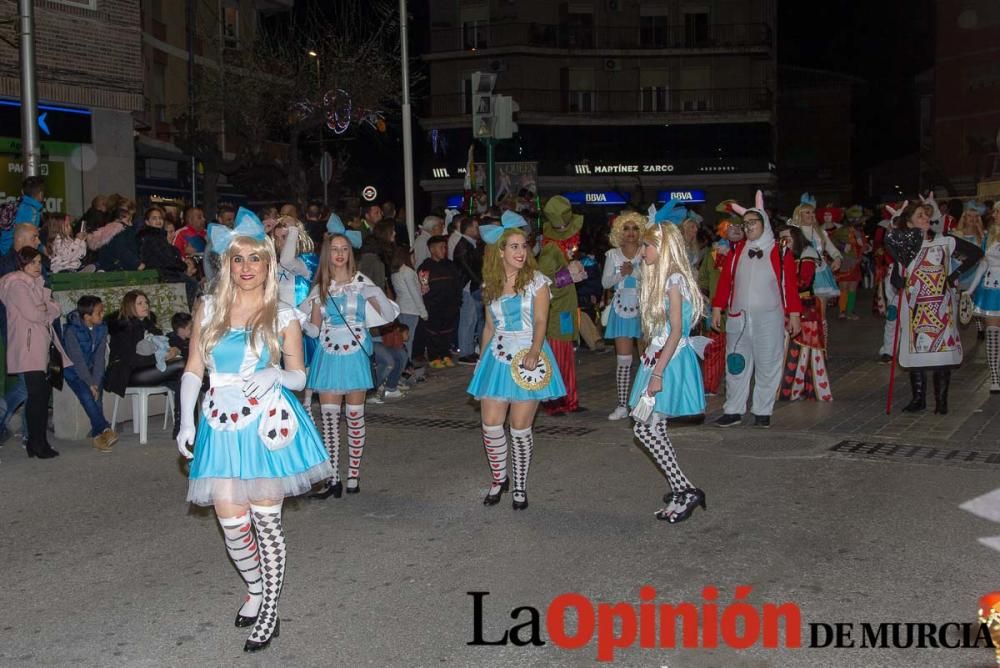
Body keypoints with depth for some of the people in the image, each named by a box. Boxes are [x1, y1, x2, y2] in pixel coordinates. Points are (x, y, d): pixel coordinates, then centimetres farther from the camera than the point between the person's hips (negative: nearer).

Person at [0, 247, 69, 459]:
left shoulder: (37, 284, 20)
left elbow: (55, 309, 12)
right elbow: (32, 314, -16)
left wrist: (42, 309, -6)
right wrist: (46, 311, 2)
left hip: (42, 346, 8)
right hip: (28, 348, -8)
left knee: (42, 393, 6)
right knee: (37, 395, -10)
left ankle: (36, 443, 11)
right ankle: (38, 443, -7)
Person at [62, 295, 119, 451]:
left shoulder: (102, 328, -6)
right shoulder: (71, 330, -20)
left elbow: (100, 357, -8)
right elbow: (77, 359, -21)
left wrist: (96, 382, -18)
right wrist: (90, 384, -22)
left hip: (93, 370, 4)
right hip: (74, 371, -4)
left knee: (96, 395, -18)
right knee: (86, 395, -26)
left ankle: (98, 435, -13)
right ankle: (105, 430, -28)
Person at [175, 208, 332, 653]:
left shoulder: (283, 317, 1)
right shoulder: (209, 310, 7)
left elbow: (298, 377, 5)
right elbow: (193, 371, 9)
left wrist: (275, 374, -17)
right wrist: (186, 422, 0)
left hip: (267, 424, -2)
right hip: (221, 425, 2)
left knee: (266, 519, 1)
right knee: (231, 522, 0)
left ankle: (269, 611, 14)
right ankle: (254, 590, 28)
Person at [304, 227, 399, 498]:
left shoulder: (361, 282, 0)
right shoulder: (320, 287, 9)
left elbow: (388, 315, -4)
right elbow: (314, 327, 12)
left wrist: (377, 294, -22)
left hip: (354, 355, -2)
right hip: (328, 356, 2)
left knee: (355, 416, 3)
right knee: (329, 417, -2)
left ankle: (353, 475, 12)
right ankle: (333, 479, 1)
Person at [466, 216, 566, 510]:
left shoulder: (536, 281, -2)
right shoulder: (490, 285, 10)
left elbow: (541, 321, -11)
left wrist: (534, 351, -26)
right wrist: (481, 359, 15)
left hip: (528, 356, -4)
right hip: (497, 356, 4)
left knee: (520, 428, -2)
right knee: (491, 425, -1)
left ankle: (520, 486, 16)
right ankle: (498, 479, 22)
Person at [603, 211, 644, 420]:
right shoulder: (613, 254, 8)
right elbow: (605, 282, 5)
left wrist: (634, 271, -17)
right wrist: (621, 274, -10)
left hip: (643, 309, -1)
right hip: (622, 309, 1)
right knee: (623, 359, 0)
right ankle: (622, 406, 6)